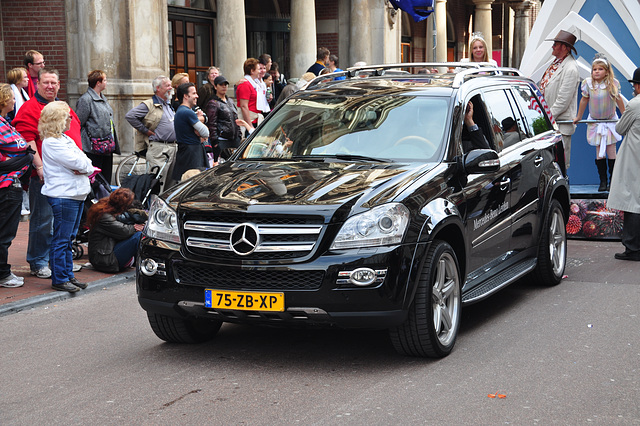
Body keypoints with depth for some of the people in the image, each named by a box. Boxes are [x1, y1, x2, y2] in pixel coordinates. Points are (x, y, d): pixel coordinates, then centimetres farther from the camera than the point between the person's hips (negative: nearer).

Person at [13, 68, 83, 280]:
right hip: (45, 175, -8)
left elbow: (75, 137, 25)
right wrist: (39, 167, -22)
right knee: (43, 220, -2)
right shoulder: (29, 109, -7)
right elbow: (27, 141, -15)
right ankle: (38, 263, 7)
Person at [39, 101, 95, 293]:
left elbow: (83, 160, 12)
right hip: (63, 196, -10)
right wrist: (88, 166, 0)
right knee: (61, 240, -4)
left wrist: (83, 167, -9)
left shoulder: (65, 139, 17)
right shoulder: (51, 143, -13)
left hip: (76, 194, 10)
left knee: (68, 239, 15)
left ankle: (68, 275, 21)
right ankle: (59, 279, 1)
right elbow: (76, 163, -18)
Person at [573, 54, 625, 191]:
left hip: (610, 121, -1)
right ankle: (602, 181, 9)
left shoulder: (613, 83, -13)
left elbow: (618, 99, 0)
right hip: (595, 122, 1)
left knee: (611, 152, -1)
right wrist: (578, 117, 12)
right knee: (599, 152, 2)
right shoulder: (588, 83, -10)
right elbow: (584, 100, 3)